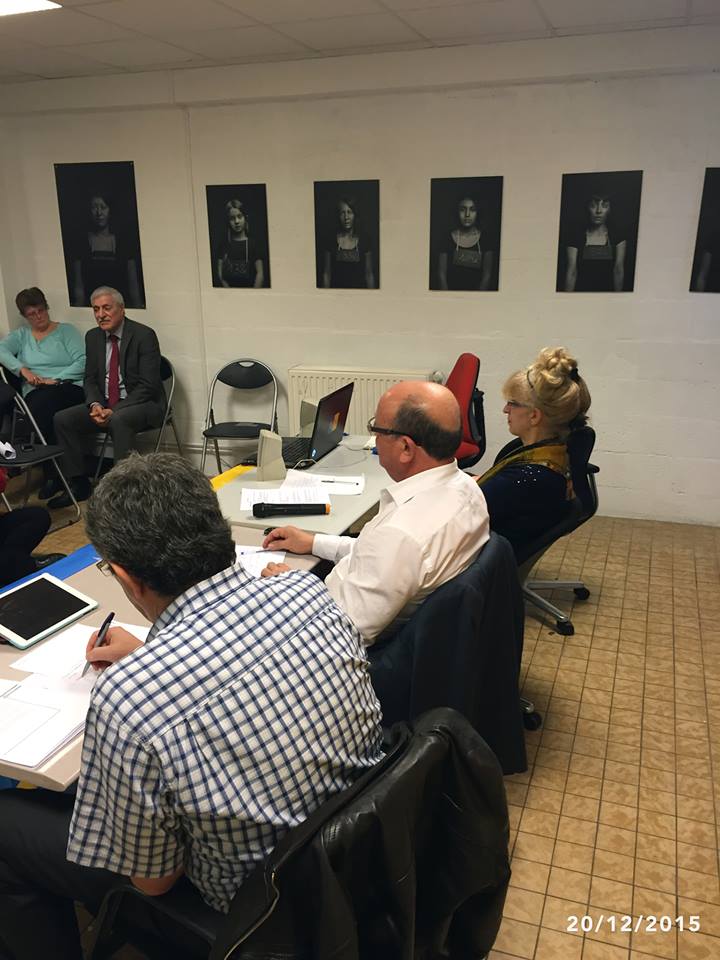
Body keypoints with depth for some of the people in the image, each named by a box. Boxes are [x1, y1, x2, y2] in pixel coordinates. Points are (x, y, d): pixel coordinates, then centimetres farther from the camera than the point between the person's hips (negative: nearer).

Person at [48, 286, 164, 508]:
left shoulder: (144, 335, -12)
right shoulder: (93, 337, 8)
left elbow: (147, 385, -17)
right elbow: (90, 379, 11)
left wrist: (114, 411, -23)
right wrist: (95, 404, -12)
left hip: (144, 404, -7)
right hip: (105, 404, 7)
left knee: (118, 421, -37)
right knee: (63, 419, -9)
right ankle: (78, 485, 1)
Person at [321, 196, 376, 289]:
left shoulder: (364, 240, 1)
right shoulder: (331, 240, 1)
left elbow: (369, 274, 3)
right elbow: (326, 273, 3)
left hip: (359, 286, 0)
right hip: (337, 287, 0)